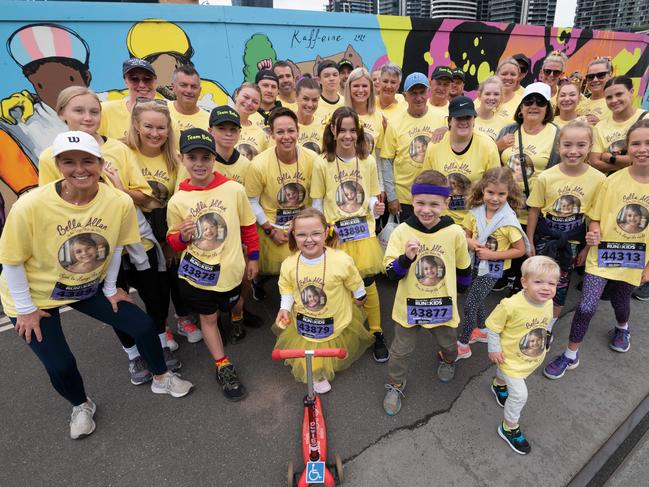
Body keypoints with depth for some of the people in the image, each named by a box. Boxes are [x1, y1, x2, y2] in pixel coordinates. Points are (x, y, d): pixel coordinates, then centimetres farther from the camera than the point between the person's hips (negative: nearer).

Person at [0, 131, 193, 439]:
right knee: (60, 365, -4)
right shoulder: (30, 206, -30)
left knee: (143, 325, 0)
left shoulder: (120, 202, -23)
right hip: (36, 295, -2)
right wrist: (26, 309, -8)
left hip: (90, 287, 3)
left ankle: (161, 379, 29)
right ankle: (81, 406, 33)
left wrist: (110, 288, 3)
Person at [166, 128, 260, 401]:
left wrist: (253, 257, 5)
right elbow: (173, 240, 4)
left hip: (230, 270, 0)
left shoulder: (234, 189, -10)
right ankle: (223, 366, 25)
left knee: (228, 308, 21)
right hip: (196, 272, 1)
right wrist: (182, 236, -18)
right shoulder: (178, 200, -7)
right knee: (208, 318, 11)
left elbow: (248, 225, 1)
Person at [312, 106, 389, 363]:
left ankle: (376, 333, 21)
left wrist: (376, 208, -12)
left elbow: (372, 196, 9)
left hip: (363, 230, 1)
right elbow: (317, 202, 3)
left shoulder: (368, 161, 3)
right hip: (335, 232, -1)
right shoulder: (322, 163, -2)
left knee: (368, 281, 0)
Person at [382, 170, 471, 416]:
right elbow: (391, 274, -17)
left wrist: (462, 286, 19)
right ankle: (395, 385, 41)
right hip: (409, 304, -1)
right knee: (401, 350, 14)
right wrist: (406, 257, -34)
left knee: (448, 342, 27)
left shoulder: (455, 233, -14)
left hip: (443, 304, 2)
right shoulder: (402, 232, -18)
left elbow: (463, 268, 5)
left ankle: (448, 359, 63)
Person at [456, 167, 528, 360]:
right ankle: (481, 330, 47)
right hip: (475, 264, 5)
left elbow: (521, 250, -14)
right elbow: (465, 235, 4)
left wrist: (493, 254, -22)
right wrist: (470, 242, -19)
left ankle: (463, 345, 13)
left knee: (469, 304, -4)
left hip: (493, 269, -5)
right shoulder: (475, 212, -8)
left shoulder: (509, 221, -19)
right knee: (476, 300, 22)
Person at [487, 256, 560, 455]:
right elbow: (492, 326, -22)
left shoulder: (548, 303, -16)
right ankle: (509, 428, 22)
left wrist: (541, 345, 14)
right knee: (519, 395, -3)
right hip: (511, 357, -6)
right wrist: (494, 349, -19)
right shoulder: (511, 306, -37)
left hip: (534, 357, 6)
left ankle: (499, 384, 67)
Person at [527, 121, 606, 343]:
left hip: (572, 240, 1)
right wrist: (529, 242, 0)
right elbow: (534, 210, -4)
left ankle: (550, 324, 35)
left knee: (561, 283, 14)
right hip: (544, 237, 0)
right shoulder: (546, 177, -13)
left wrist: (587, 247, 1)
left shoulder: (598, 179, -12)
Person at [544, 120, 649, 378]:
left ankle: (622, 327, 58)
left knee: (620, 301, 22)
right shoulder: (613, 180, -10)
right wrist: (594, 234, -24)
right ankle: (571, 355, 12)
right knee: (586, 306, -7)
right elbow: (596, 217, -2)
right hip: (603, 253, -2)